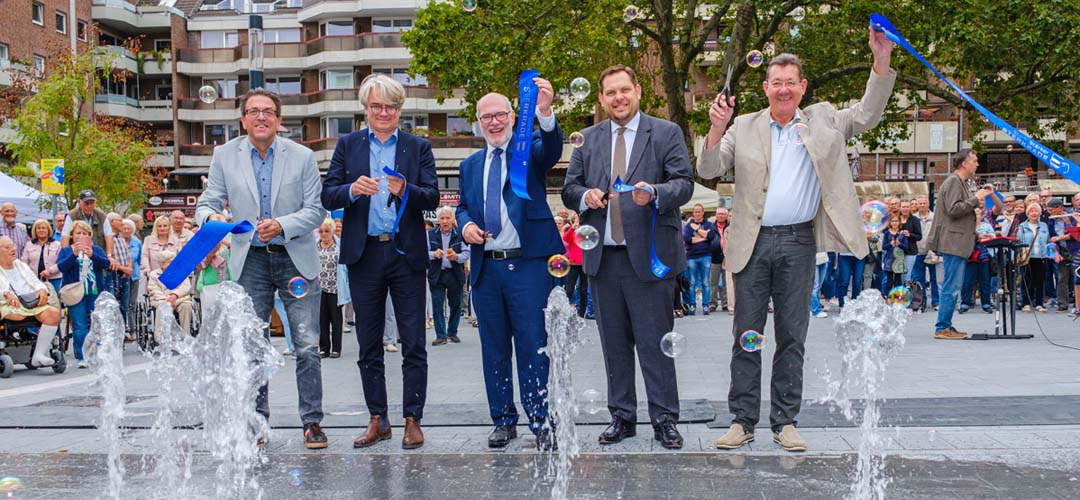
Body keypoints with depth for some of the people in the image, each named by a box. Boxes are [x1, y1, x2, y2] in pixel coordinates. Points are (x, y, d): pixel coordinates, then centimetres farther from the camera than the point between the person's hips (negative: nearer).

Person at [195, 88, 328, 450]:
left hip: (295, 258, -1)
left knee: (307, 345, -3)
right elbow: (207, 202, 3)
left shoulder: (302, 157, -2)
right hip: (250, 261, 1)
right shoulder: (225, 156, 2)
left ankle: (312, 422, 7)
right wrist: (212, 218, -20)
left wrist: (282, 225, -19)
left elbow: (316, 210, -3)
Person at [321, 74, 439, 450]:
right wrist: (352, 190, -18)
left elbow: (433, 197, -4)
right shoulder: (347, 145, 9)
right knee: (368, 345, 8)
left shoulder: (418, 147, 6)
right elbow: (327, 196, 2)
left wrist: (406, 190, -23)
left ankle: (412, 420, 8)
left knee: (413, 344, 0)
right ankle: (377, 420, 18)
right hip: (364, 255, 1)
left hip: (406, 253, -1)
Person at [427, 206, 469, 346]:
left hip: (455, 275, 0)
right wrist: (433, 254, -18)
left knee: (456, 305, 9)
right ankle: (441, 335, 3)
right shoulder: (430, 234, 2)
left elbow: (467, 253, -3)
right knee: (437, 305, -3)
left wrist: (456, 257, -23)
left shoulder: (459, 234, -1)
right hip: (436, 275, 0)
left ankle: (452, 332, 24)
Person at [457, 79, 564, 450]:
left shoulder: (530, 148, 2)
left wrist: (545, 112, -40)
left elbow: (553, 149, -20)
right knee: (494, 349, 11)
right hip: (485, 267, 5)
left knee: (533, 346, -3)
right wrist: (466, 225, -1)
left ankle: (540, 423, 5)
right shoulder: (471, 165, 16)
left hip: (527, 264, -4)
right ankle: (503, 420, 21)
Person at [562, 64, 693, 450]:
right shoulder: (588, 139, 13)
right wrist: (585, 195, -9)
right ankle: (622, 418, 20)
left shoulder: (666, 133, 3)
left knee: (655, 342, -2)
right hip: (603, 257, 4)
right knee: (614, 343, 10)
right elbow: (569, 188, 13)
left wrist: (655, 193, -25)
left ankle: (664, 421, 7)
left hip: (649, 255, -4)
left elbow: (684, 183, -5)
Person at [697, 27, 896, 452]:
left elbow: (867, 115, 1)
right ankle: (742, 421, 10)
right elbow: (708, 171, 2)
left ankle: (785, 422, 13)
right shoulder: (744, 128, 8)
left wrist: (881, 61, -10)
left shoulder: (822, 120, 11)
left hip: (799, 244, 1)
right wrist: (716, 129, -16)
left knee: (792, 337, 5)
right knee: (746, 337, 3)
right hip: (753, 243, 0)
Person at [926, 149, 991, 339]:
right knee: (952, 286, -10)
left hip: (957, 243, 11)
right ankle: (942, 328, -8)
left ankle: (945, 326, 15)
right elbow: (953, 209, -20)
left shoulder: (960, 183, 21)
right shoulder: (953, 182, -10)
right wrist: (975, 199, -13)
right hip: (953, 243, -11)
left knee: (952, 286, 11)